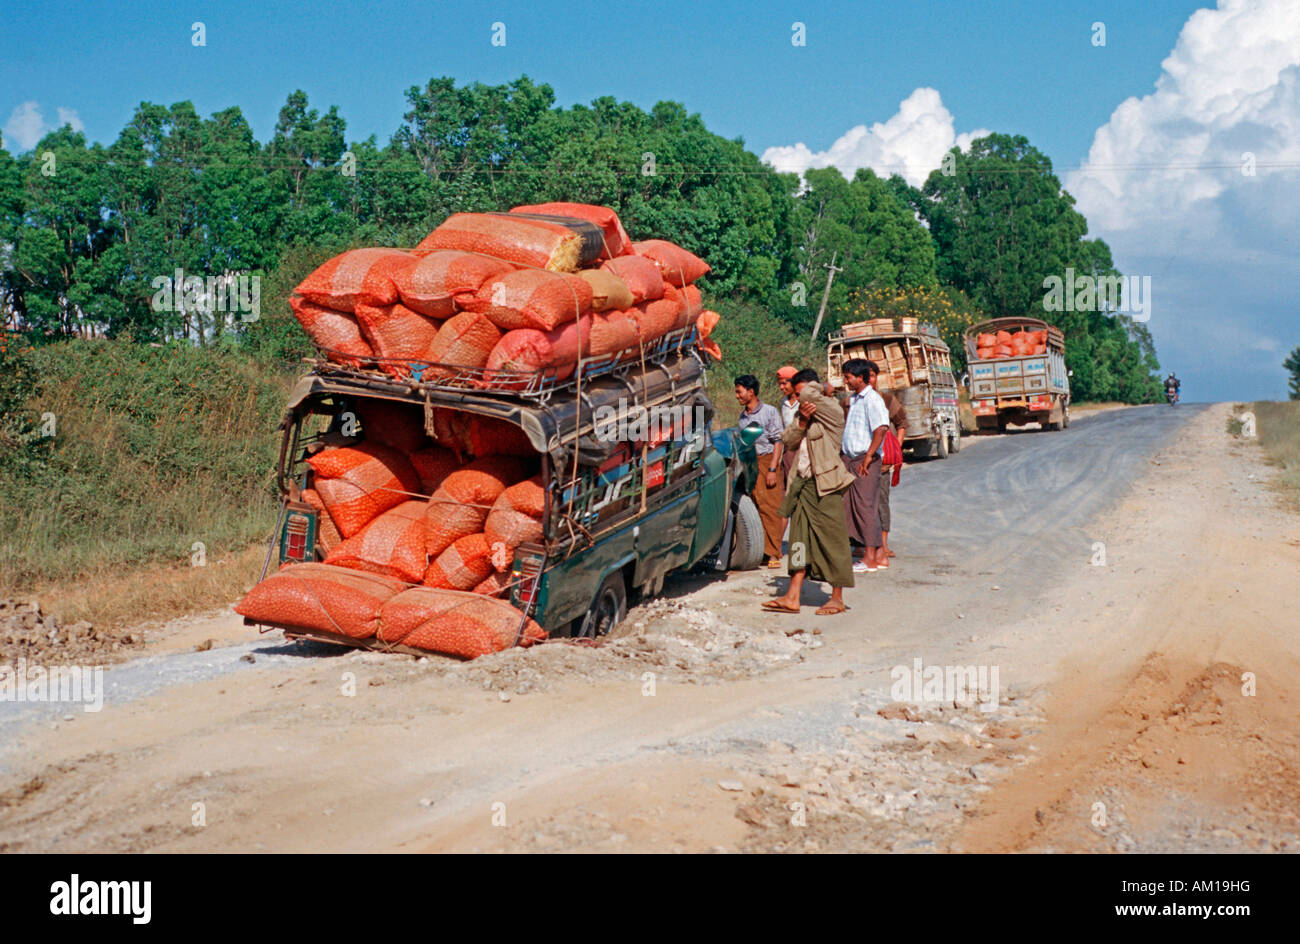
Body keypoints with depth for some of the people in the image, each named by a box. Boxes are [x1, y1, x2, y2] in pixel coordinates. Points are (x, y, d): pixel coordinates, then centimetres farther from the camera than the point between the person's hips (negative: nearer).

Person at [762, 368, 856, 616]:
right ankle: (792, 597, 5)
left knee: (832, 539, -2)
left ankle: (837, 598, 5)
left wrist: (813, 394, 4)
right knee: (800, 539, 5)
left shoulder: (831, 410, -6)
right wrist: (802, 421, -8)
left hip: (826, 486, -8)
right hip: (803, 484, 8)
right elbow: (789, 441, 7)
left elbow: (810, 394, -19)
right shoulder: (803, 414, 17)